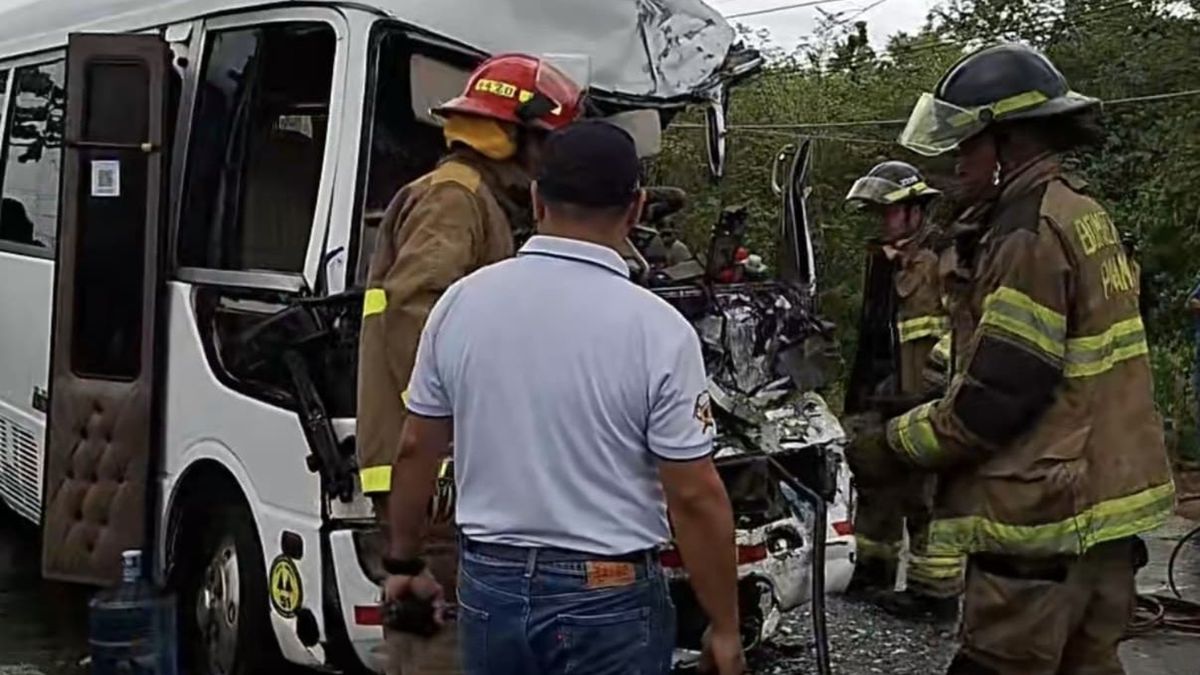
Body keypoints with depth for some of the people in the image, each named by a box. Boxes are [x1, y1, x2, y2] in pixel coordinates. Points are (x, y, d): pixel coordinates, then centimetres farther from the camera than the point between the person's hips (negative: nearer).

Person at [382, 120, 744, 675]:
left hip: (489, 588, 4)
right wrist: (725, 629, -3)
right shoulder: (656, 328, -15)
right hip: (608, 602, -4)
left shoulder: (460, 302, -3)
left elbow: (414, 451, 5)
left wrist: (406, 562, 18)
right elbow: (694, 496, -14)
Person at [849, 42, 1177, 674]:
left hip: (1043, 515, -10)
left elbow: (995, 393, -20)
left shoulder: (1032, 231, -16)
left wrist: (894, 444, -7)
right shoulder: (1084, 214, 15)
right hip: (1107, 504, 10)